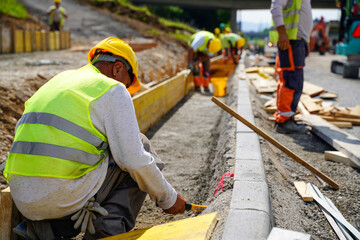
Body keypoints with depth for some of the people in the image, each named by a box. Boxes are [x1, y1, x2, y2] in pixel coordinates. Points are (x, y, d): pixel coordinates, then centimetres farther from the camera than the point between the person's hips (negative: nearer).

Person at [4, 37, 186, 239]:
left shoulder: (58, 81, 21)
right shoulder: (113, 90, -3)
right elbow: (134, 160, -9)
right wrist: (168, 198, 6)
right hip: (65, 196, -7)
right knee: (142, 146, 10)